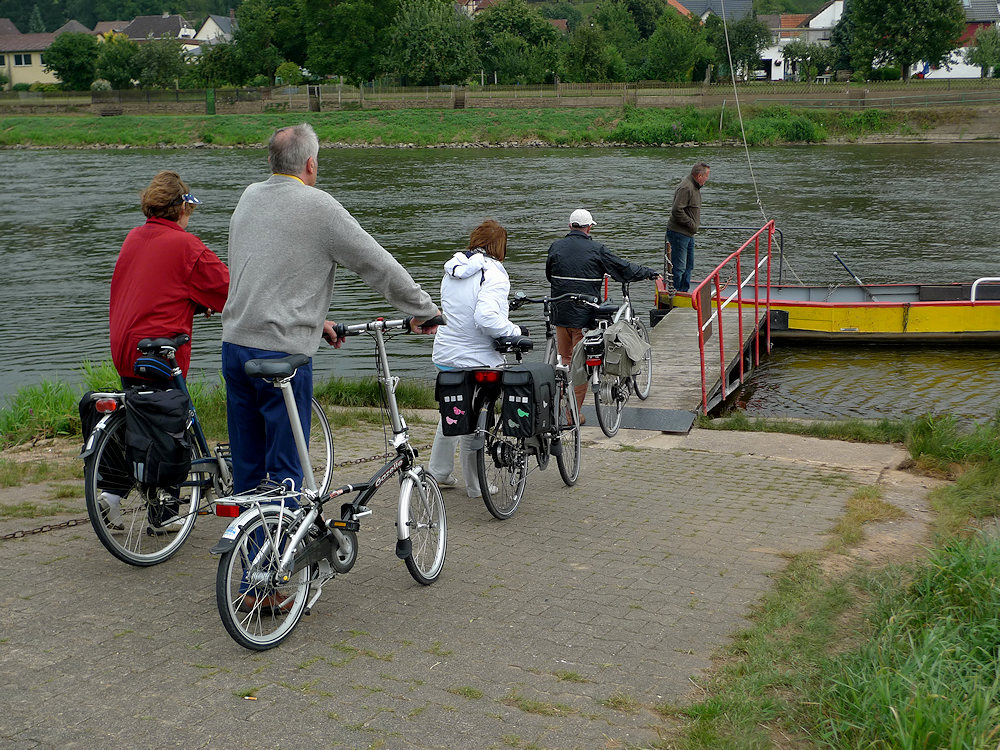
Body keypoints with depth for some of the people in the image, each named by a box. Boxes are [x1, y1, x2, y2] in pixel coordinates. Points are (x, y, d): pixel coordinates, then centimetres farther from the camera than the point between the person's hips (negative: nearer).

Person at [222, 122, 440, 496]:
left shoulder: (249, 197, 12)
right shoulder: (317, 205, -9)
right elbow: (378, 263, -6)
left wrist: (313, 320, 26)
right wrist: (423, 310, 5)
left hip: (234, 343, 7)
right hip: (282, 351, -7)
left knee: (246, 465, 15)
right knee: (284, 468, 1)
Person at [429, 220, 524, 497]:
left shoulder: (452, 270, 8)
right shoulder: (493, 274, -18)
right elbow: (486, 318, -30)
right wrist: (516, 331, -16)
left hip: (445, 355, 7)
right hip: (475, 359, -7)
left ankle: (438, 472, 32)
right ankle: (476, 485, 17)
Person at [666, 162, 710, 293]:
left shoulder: (695, 186, 13)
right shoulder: (686, 188, -20)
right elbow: (677, 211, -26)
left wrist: (696, 223, 11)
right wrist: (692, 224, -18)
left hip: (688, 234, 11)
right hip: (679, 234, -11)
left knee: (688, 266, 18)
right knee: (678, 267, -7)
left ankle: (685, 291, 28)